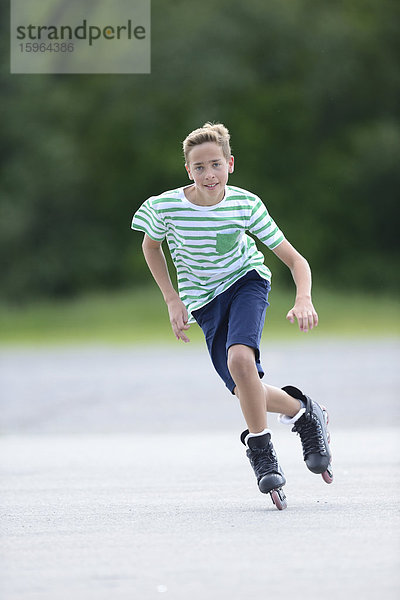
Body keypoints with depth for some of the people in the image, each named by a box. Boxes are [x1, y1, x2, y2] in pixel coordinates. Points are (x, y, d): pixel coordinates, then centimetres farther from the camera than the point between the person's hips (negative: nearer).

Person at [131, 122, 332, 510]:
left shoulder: (245, 205, -21)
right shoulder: (165, 207, -20)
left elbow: (295, 259, -15)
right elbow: (151, 246, 4)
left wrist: (303, 300, -34)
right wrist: (173, 301, -2)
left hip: (246, 282, -2)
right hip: (203, 299, 2)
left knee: (239, 359, -29)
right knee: (244, 391, -9)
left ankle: (260, 451, -12)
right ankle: (302, 412, 21)